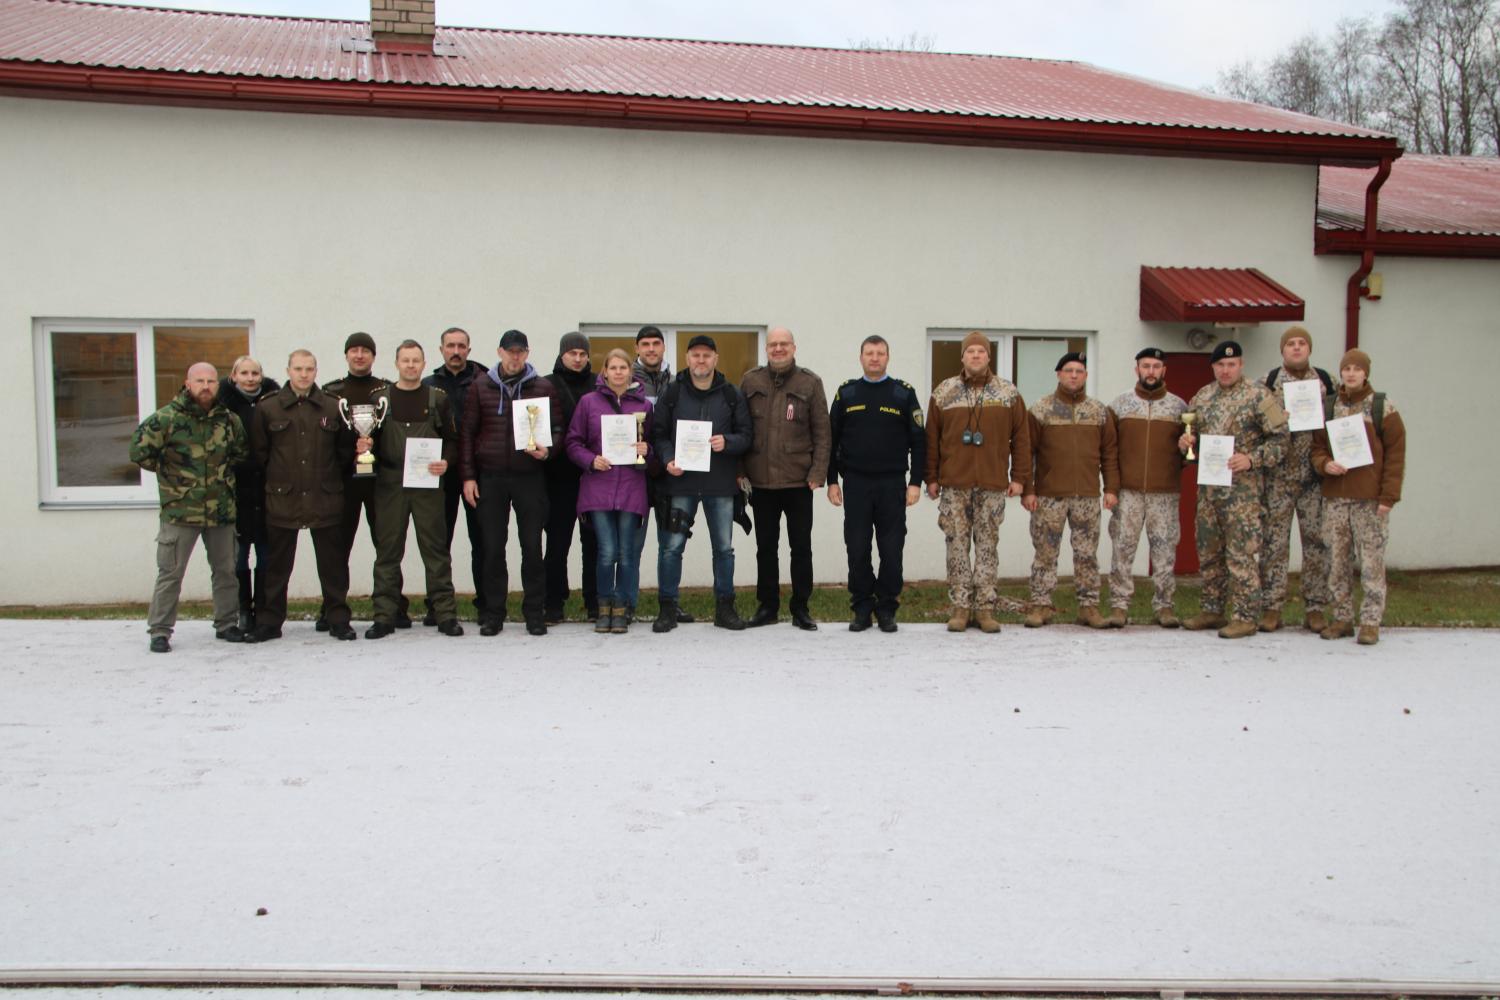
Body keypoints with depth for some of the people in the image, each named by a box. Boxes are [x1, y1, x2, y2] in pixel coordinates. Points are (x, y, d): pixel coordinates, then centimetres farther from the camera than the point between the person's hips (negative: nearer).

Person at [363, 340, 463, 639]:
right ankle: (385, 615, 11)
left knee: (435, 548, 0)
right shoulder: (379, 398, 9)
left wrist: (445, 462, -10)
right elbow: (367, 438, 11)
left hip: (428, 483, -1)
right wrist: (363, 446, -11)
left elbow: (451, 438, 8)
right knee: (387, 550, 4)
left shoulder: (438, 398, 8)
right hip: (389, 483, 1)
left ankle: (445, 613, 6)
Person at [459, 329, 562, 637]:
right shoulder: (480, 387, 6)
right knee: (493, 547, 4)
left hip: (530, 477, -1)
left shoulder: (543, 387, 5)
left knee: (532, 546, 2)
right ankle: (493, 613, 13)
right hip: (490, 478, 1)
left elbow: (558, 428, 8)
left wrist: (547, 450, -13)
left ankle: (534, 611, 11)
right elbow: (467, 432, 6)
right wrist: (468, 476, 0)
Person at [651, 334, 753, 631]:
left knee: (724, 548, 9)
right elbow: (658, 434, 4)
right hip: (680, 482, -1)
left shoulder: (731, 395, 5)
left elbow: (746, 435, 4)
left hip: (720, 484, 1)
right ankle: (667, 608, 9)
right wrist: (668, 460, -13)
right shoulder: (672, 393, 3)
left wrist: (726, 442, -16)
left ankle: (724, 607, 20)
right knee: (672, 546, -2)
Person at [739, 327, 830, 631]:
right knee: (765, 547, 10)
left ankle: (801, 608, 15)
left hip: (799, 480, -2)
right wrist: (739, 470, 0)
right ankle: (767, 606, 20)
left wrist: (818, 473, -8)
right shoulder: (750, 381, 6)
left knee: (801, 547, 5)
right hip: (761, 480, 2)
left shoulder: (810, 383, 1)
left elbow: (821, 432, -1)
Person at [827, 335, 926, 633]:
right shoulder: (846, 393, 7)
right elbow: (831, 440, 8)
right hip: (855, 484, 1)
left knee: (891, 550, 1)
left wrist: (915, 482, -4)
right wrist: (832, 481, 2)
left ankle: (887, 609, 12)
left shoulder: (904, 393, 4)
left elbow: (918, 441, 2)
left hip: (892, 484, -1)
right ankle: (862, 608, 13)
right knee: (857, 550, 2)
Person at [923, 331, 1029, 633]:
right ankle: (960, 608, 8)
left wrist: (1019, 477, 0)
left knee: (988, 546, 3)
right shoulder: (943, 393, 6)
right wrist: (932, 478, 3)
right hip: (954, 484, 0)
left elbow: (1021, 437, 6)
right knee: (957, 546, 2)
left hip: (993, 484, 0)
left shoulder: (1008, 393, 6)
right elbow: (931, 438, 7)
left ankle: (986, 608, 8)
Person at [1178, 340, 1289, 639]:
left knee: (1242, 553, -6)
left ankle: (1246, 617, 0)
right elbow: (1190, 432, 24)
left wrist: (1252, 459, -20)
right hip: (1207, 486, 6)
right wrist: (1184, 442, 1)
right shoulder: (1201, 397, 12)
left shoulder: (1258, 396, -5)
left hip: (1242, 487, -6)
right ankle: (1212, 611, 23)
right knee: (1208, 551, 12)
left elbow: (1280, 439, -8)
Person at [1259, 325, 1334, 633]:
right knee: (1274, 540, -1)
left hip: (1315, 473, 2)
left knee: (1316, 538, 3)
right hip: (1278, 474, -2)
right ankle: (1271, 608, 5)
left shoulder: (1323, 379, 10)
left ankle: (1315, 608, 10)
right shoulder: (1271, 380, 5)